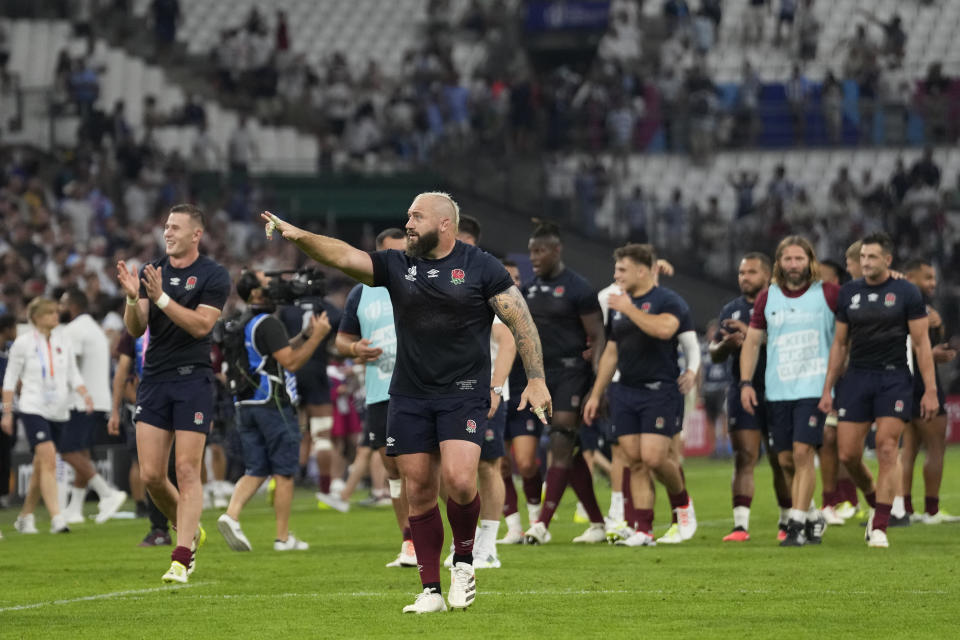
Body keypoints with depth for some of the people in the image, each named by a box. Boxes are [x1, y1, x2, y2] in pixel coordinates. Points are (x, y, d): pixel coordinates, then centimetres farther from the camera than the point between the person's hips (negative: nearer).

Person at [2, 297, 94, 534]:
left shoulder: (63, 341, 9)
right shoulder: (23, 342, -2)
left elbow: (73, 374, 13)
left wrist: (85, 394, -6)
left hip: (59, 412, 5)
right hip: (33, 408, -5)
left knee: (41, 467, 10)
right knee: (48, 459, -19)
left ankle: (25, 516, 26)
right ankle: (56, 518, -25)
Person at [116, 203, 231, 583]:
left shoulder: (214, 276, -2)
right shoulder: (151, 273, 11)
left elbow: (201, 325, -14)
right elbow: (136, 329, 3)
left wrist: (161, 297, -21)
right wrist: (133, 298, -17)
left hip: (193, 380, -4)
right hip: (153, 381, 4)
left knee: (187, 471, -9)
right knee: (151, 475, 0)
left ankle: (181, 558, -11)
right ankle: (188, 531, 24)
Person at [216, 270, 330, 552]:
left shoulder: (243, 325, 15)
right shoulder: (268, 324, -14)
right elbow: (291, 362, -17)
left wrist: (306, 335, 17)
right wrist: (317, 336, -12)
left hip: (246, 407, 8)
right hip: (274, 406, -8)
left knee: (255, 471, 9)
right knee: (284, 473, 1)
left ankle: (231, 515, -13)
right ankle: (284, 537, 4)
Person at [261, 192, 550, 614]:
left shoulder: (480, 267, -1)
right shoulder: (396, 266, 7)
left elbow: (521, 322, -1)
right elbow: (343, 256, -5)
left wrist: (536, 380, -8)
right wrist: (299, 237, -22)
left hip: (463, 393, -4)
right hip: (409, 396, 4)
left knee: (458, 480, -20)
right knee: (419, 491, 2)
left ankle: (463, 561, 5)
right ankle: (431, 591, 9)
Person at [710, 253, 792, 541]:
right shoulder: (731, 310, 15)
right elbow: (714, 353, 17)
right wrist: (726, 344, -6)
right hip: (742, 391, 3)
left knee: (781, 462, 4)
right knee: (744, 458, -6)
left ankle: (787, 522, 17)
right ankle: (740, 524, -10)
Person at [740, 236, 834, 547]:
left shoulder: (828, 294, 0)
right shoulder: (767, 298, 9)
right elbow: (752, 342, 13)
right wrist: (746, 382, 4)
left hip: (814, 388, -4)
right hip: (777, 390, 4)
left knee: (803, 453, -15)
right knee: (786, 460, 5)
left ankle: (797, 524, -12)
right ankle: (813, 518, 23)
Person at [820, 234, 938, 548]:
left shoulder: (906, 292, -1)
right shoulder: (849, 292, 9)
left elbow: (922, 343, -2)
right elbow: (840, 343, 15)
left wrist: (930, 390, -8)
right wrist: (827, 389, 11)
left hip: (894, 379, -4)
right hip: (857, 378, 4)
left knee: (887, 451, -11)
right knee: (848, 454, -1)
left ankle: (880, 528, -8)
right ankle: (875, 501, 27)